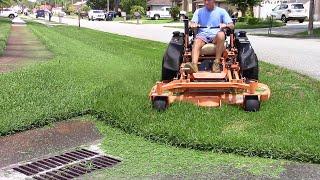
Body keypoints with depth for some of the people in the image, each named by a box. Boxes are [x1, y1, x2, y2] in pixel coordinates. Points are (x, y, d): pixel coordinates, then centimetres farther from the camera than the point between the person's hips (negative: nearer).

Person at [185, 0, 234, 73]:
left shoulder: (221, 11, 13)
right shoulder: (199, 11, 19)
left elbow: (232, 25, 6)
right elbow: (191, 23, 8)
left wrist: (225, 25, -18)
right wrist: (192, 25, -18)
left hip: (216, 36, -1)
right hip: (202, 35, 1)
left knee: (221, 34, -35)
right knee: (197, 41, -33)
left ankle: (217, 62, -33)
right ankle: (194, 64, -56)